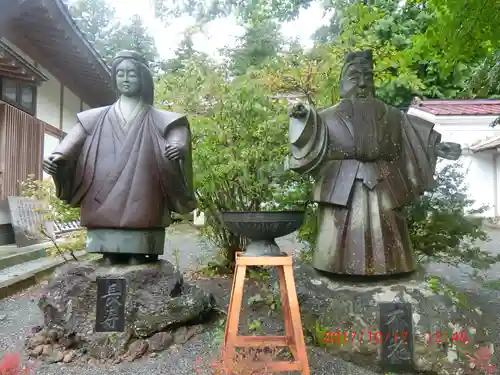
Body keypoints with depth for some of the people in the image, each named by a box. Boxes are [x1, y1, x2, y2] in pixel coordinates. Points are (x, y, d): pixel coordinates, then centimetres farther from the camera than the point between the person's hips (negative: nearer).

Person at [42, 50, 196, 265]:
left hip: (141, 205, -2)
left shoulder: (157, 119, 11)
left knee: (139, 258, -7)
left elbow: (178, 132, -7)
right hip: (104, 205, 2)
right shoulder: (97, 118, 18)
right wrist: (57, 155, -16)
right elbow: (74, 141, 5)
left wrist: (179, 146, -31)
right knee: (109, 260, -1)